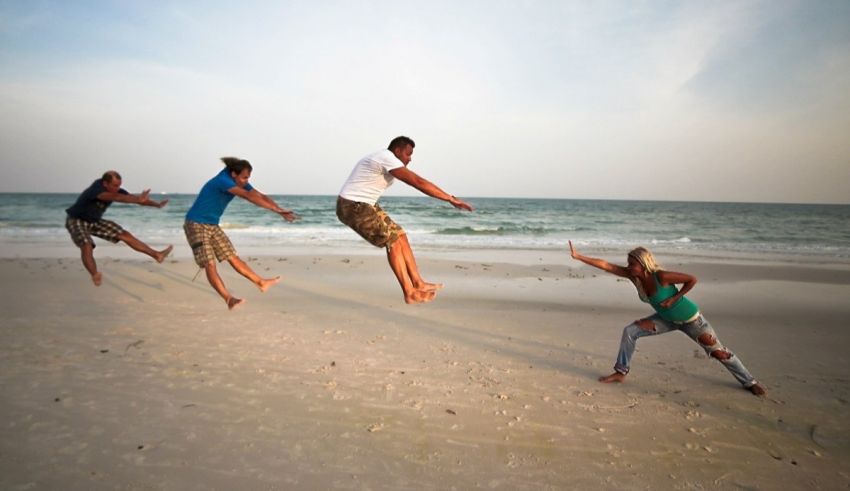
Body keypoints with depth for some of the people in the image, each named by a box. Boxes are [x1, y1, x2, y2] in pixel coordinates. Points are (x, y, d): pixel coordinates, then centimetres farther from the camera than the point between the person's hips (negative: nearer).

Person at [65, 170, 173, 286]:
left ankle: (157, 255, 1)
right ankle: (95, 276, -42)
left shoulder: (116, 190, -15)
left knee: (124, 235, -1)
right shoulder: (95, 189, -36)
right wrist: (137, 199, -68)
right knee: (86, 245, -30)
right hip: (77, 221, -6)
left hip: (94, 221, 6)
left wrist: (157, 204, -29)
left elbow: (134, 198, -14)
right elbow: (116, 197, -54)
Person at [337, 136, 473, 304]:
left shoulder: (384, 160, 13)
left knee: (399, 235, 6)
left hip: (364, 205, 10)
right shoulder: (388, 159, -19)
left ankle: (418, 283, 9)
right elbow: (419, 182, -23)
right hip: (354, 207, -10)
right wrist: (451, 199, -22)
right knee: (393, 241, -8)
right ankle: (410, 292, -2)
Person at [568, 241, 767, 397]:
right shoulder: (632, 275, -18)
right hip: (667, 319, 5)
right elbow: (605, 265, -23)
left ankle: (750, 382, 30)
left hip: (690, 319, -5)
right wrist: (578, 256, -28)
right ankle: (621, 372, 3)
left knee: (718, 352, 6)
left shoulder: (661, 276, -34)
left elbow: (692, 279, -22)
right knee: (630, 331, -8)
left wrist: (673, 298, -27)